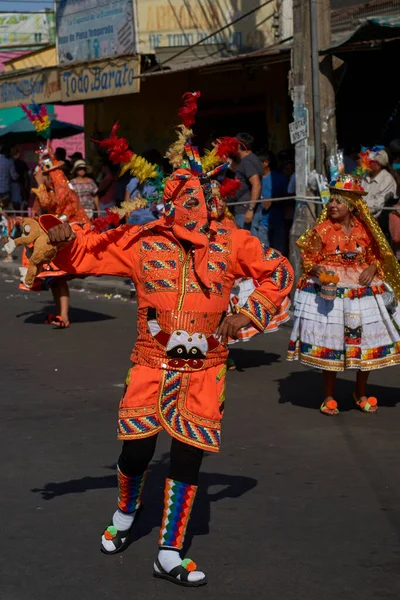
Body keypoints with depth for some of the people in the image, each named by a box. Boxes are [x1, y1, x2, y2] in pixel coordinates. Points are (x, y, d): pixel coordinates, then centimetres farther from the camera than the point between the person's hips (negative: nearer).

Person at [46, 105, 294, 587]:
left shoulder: (230, 244, -1)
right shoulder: (141, 241, -3)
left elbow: (279, 273, 9)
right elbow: (85, 254, 2)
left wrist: (249, 315, -1)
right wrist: (65, 240, -20)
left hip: (204, 370, 1)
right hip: (153, 363, 0)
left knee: (188, 457, 0)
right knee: (136, 451, 1)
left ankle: (169, 555, 12)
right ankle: (126, 512, 36)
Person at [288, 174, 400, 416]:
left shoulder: (366, 230, 2)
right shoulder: (322, 230, -5)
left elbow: (377, 256, 12)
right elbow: (309, 260, -2)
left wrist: (372, 269, -8)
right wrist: (319, 271, -21)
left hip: (363, 290, 3)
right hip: (330, 291, -3)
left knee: (367, 342, 7)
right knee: (330, 343, -1)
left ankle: (362, 394, 27)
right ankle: (329, 398, 13)